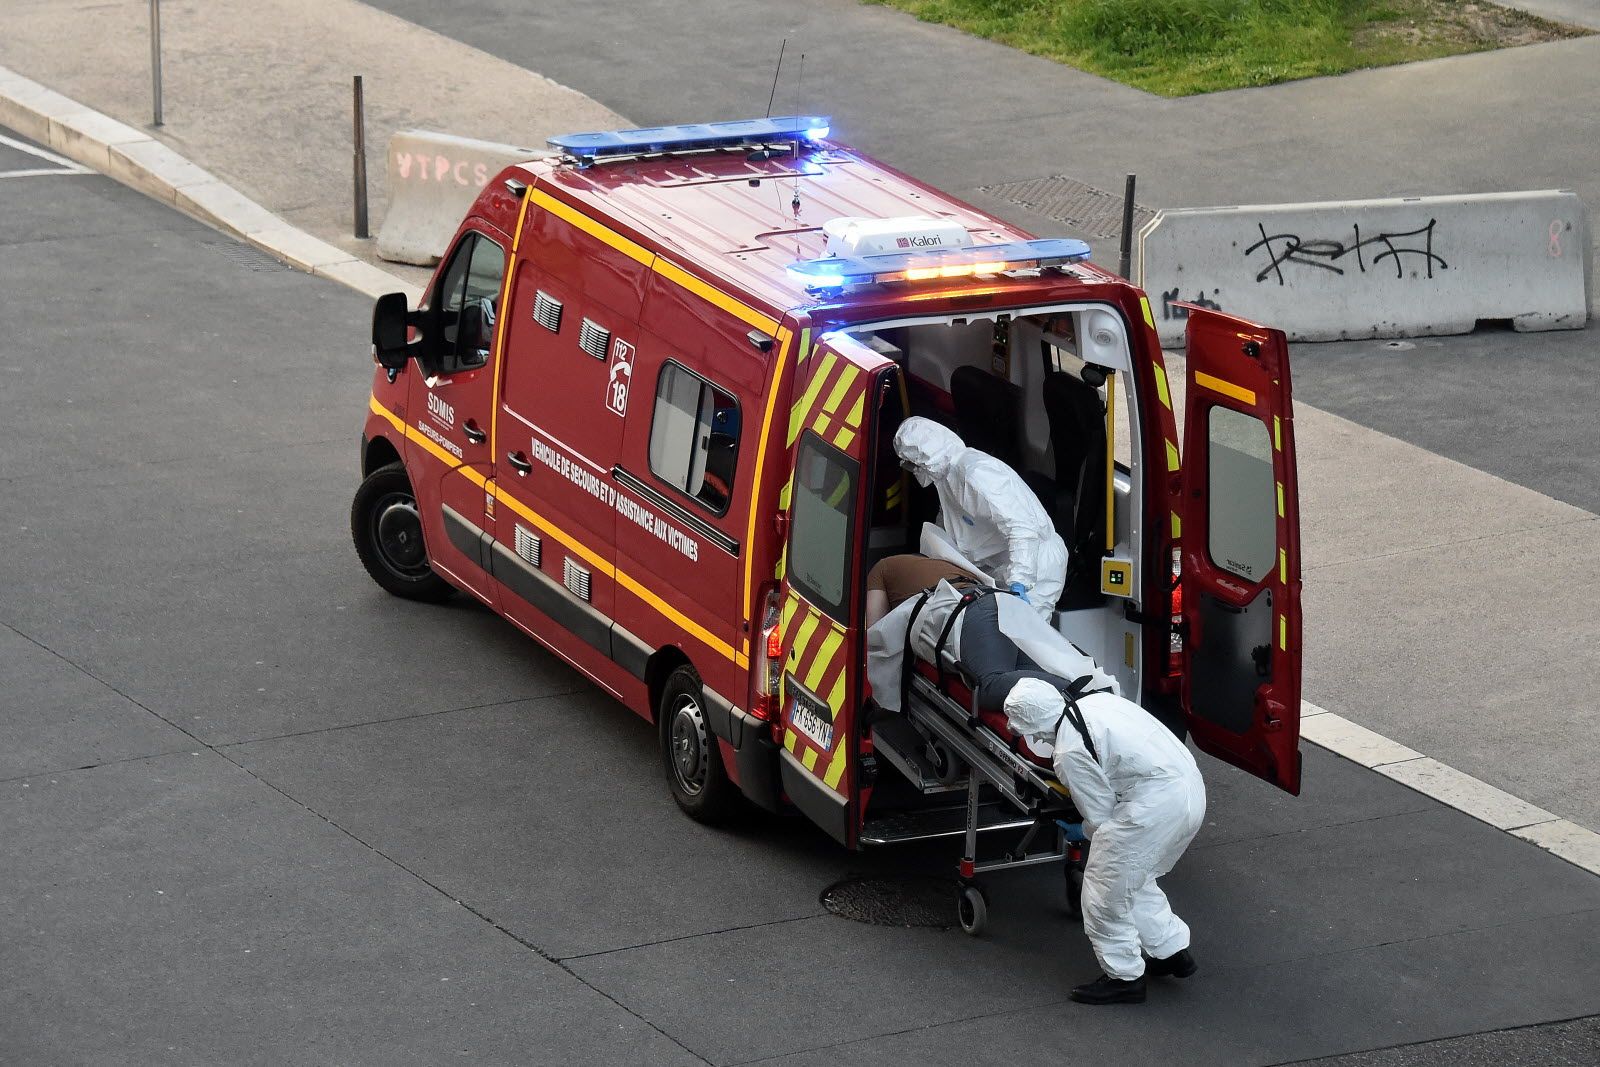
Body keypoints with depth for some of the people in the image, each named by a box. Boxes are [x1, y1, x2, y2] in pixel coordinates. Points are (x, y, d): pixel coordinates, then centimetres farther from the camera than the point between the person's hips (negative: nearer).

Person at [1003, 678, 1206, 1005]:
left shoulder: (1069, 752, -13)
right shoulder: (1096, 701, 11)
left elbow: (1099, 815, -5)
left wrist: (1082, 831, 18)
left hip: (1157, 803, -9)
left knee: (1106, 886, 6)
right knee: (1136, 880, 27)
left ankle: (1124, 977, 15)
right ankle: (1173, 950, 34)